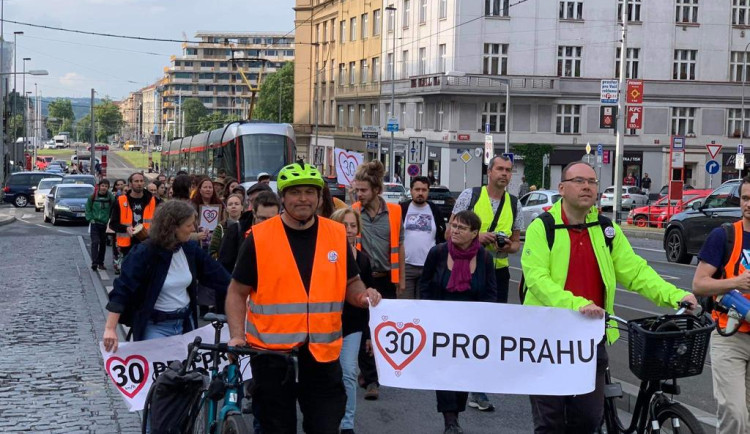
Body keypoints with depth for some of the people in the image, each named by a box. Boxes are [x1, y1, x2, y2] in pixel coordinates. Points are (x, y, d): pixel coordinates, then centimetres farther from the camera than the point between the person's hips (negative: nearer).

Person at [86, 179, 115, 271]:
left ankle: (100, 263, 20)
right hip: (94, 223, -1)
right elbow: (88, 208, 6)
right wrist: (90, 219, -2)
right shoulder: (93, 197, -3)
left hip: (105, 224, 1)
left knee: (103, 244, 9)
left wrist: (110, 220, -4)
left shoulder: (111, 198, -4)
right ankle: (94, 263, -18)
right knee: (95, 242, -13)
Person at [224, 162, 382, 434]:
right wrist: (237, 336, -11)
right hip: (272, 355, -1)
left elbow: (351, 282, 14)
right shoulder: (259, 237, -5)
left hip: (322, 355, 2)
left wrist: (363, 295, -8)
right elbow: (238, 292, 1)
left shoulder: (337, 235, 2)